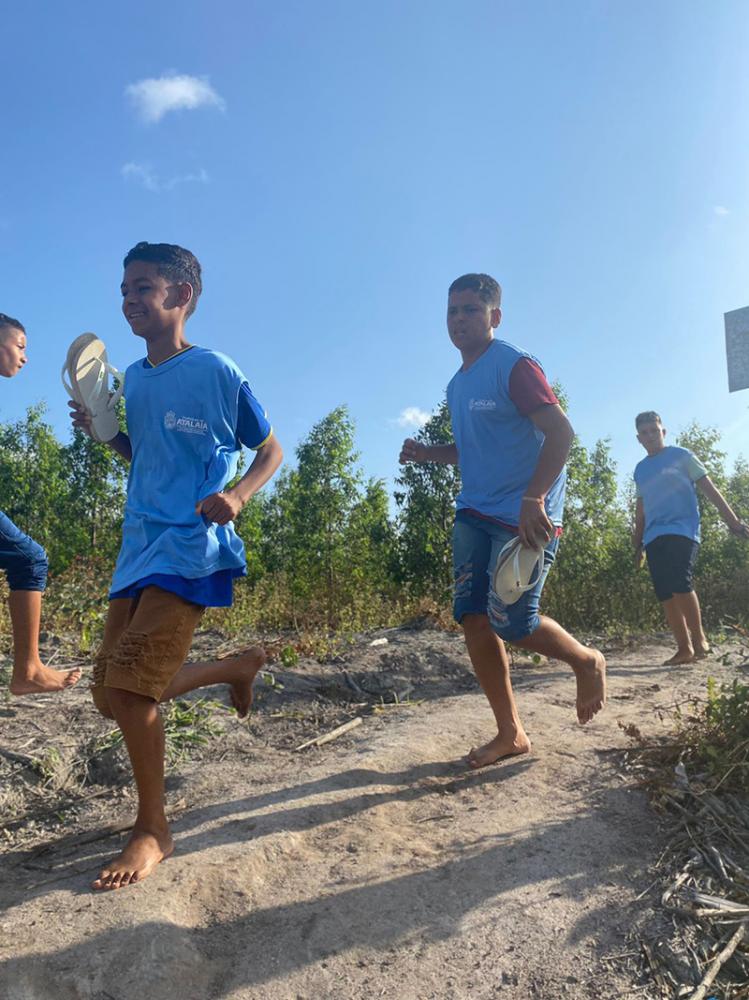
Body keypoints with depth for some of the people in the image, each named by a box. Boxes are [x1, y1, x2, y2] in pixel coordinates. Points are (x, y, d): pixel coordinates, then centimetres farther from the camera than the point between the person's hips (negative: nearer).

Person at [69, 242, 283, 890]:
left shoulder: (217, 372, -8)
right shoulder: (133, 379, 12)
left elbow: (270, 451, -1)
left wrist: (236, 495, -21)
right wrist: (104, 430, 3)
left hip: (190, 548, -7)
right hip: (138, 546, 8)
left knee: (129, 687, -14)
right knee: (112, 696, 10)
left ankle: (153, 831, 10)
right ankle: (240, 666, 32)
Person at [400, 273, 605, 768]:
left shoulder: (515, 366, -8)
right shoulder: (458, 384, 16)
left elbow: (561, 432, -18)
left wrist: (533, 499, -29)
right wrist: (428, 452, 10)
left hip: (524, 517, -8)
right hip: (475, 514, 8)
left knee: (510, 622, -11)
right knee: (473, 619, 1)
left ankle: (589, 661, 21)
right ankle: (510, 733, 14)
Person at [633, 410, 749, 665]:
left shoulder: (681, 456, 6)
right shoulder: (640, 469, 20)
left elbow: (709, 488, 3)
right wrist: (638, 544, 22)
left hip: (682, 531, -5)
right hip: (653, 537, 5)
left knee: (680, 583, -23)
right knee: (665, 595, -1)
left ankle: (699, 638, -6)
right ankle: (684, 648, 7)